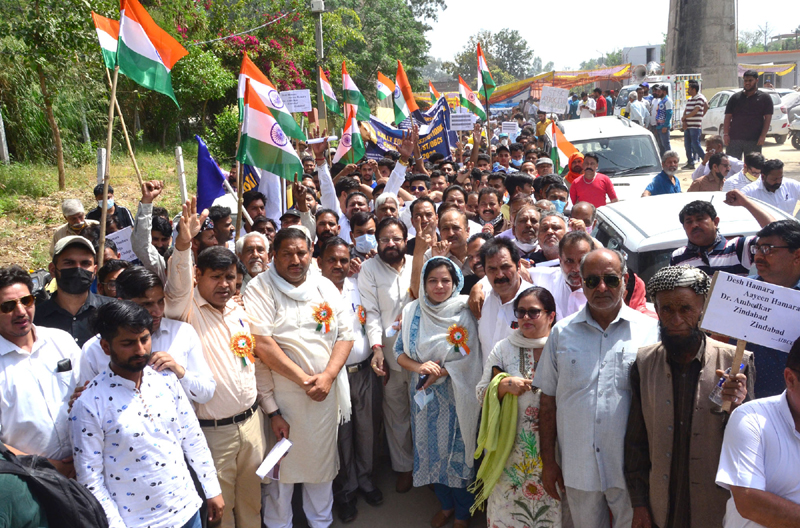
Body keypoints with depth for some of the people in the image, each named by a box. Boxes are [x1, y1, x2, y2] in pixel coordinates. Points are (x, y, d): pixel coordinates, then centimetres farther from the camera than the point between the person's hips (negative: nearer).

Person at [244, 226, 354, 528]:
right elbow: (262, 343, -17)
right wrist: (304, 379, -17)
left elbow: (345, 334, 3)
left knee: (322, 459, 16)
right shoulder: (260, 290, -8)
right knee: (283, 463, 8)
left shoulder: (325, 287, 6)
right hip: (282, 395, -4)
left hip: (325, 392, 4)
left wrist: (327, 376, -11)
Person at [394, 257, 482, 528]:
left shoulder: (463, 312, -11)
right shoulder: (412, 311, -1)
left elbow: (470, 356, -12)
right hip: (424, 396, 3)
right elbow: (399, 351, 1)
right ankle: (446, 504, 37)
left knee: (458, 451, 7)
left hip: (456, 396, -3)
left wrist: (439, 372, -19)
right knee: (432, 450, 14)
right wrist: (419, 367, -17)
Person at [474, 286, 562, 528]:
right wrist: (503, 385, -13)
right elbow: (481, 393, 4)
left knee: (551, 508, 9)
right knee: (508, 508, 10)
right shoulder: (503, 349, 4)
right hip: (511, 447, 1)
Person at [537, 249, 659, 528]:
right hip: (577, 470, 2)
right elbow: (549, 399, 4)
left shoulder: (650, 330, -4)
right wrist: (548, 461, 3)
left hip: (631, 470, -2)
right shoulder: (562, 332, 1)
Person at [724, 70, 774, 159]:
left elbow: (768, 118, 1)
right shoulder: (735, 97, 11)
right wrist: (726, 134, -3)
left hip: (754, 141, -1)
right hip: (734, 138, 1)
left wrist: (763, 136, -9)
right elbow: (728, 117, 7)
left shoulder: (764, 98, 6)